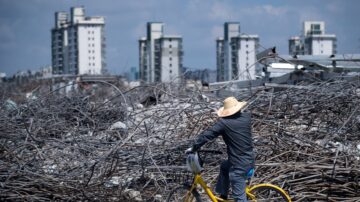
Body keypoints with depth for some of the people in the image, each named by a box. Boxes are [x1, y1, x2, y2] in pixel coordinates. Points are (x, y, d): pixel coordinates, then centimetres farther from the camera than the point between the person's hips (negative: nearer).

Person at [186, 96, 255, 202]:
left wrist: (193, 148, -3)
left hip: (238, 165, -7)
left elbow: (206, 135, -13)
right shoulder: (246, 117, -2)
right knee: (224, 167, 33)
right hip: (250, 159, 7)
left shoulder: (223, 123, -15)